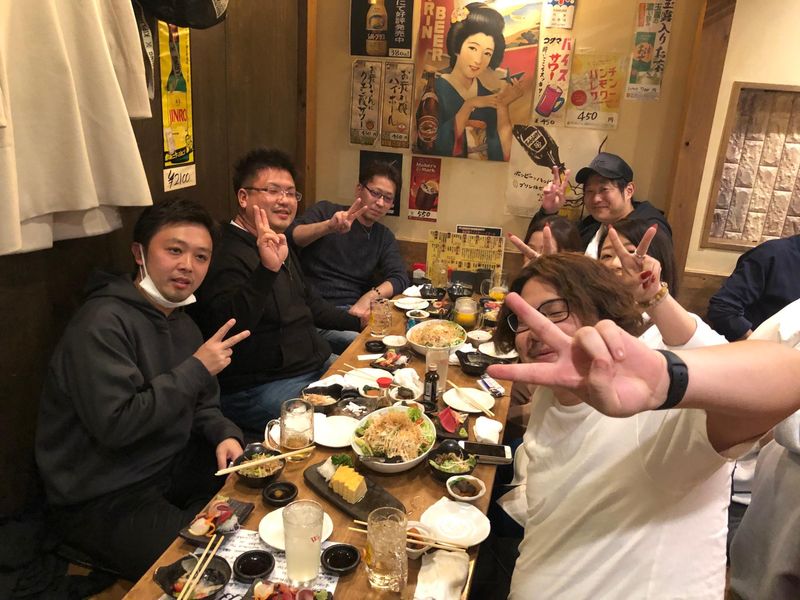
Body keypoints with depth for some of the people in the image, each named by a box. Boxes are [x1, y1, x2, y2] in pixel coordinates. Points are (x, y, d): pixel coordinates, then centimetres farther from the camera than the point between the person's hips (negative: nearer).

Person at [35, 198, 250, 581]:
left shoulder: (180, 321, 7)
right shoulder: (103, 323, -21)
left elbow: (200, 406, 12)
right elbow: (115, 425, -29)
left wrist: (225, 435, -9)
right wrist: (196, 369, -24)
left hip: (170, 466, 8)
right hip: (102, 499, -8)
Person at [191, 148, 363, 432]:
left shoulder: (280, 245, 15)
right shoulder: (227, 257, -17)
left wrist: (359, 321, 21)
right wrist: (267, 270, -43)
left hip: (317, 364, 10)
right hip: (257, 389, -9)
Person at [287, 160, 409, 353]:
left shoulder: (384, 236, 16)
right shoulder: (326, 211, 3)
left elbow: (399, 279, 1)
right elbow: (289, 236, -15)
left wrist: (370, 297, -19)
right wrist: (328, 227, -34)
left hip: (353, 311, 5)